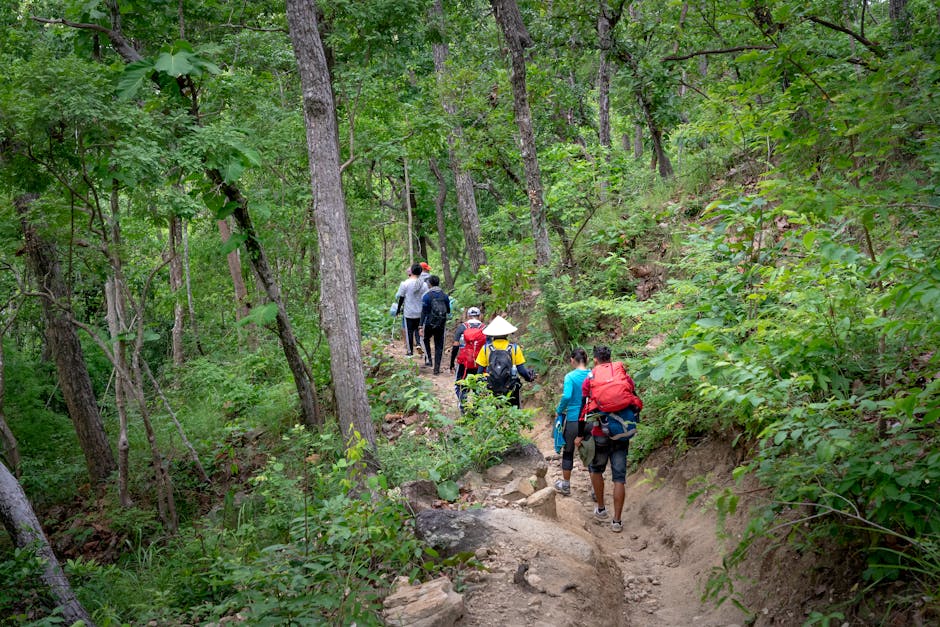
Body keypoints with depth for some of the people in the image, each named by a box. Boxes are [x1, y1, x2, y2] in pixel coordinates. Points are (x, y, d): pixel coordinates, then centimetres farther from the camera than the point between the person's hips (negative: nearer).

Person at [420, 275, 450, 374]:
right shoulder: (444, 296, 2)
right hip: (441, 325, 3)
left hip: (429, 324, -3)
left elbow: (424, 312, -12)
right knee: (439, 346, 8)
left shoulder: (427, 296, -9)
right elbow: (448, 311, 10)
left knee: (426, 340, 24)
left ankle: (428, 359, 10)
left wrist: (421, 326, -11)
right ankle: (437, 368, 5)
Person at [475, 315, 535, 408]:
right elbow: (521, 369, -2)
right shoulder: (515, 348, -4)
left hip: (491, 390, 1)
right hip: (510, 391, -1)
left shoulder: (486, 348, -2)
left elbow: (480, 370, 1)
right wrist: (529, 377, 18)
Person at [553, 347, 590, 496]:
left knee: (568, 451, 14)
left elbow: (567, 396, -24)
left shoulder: (570, 376, -11)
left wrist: (559, 411, -8)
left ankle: (565, 485, 26)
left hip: (573, 419, -2)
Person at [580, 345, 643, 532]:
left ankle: (601, 509, 26)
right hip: (622, 434, 1)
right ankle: (617, 521, 5)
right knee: (619, 477, 5)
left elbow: (585, 408, 2)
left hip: (600, 433, -1)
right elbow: (635, 403, 10)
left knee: (596, 469, 23)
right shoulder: (625, 376, 6)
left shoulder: (590, 379, 0)